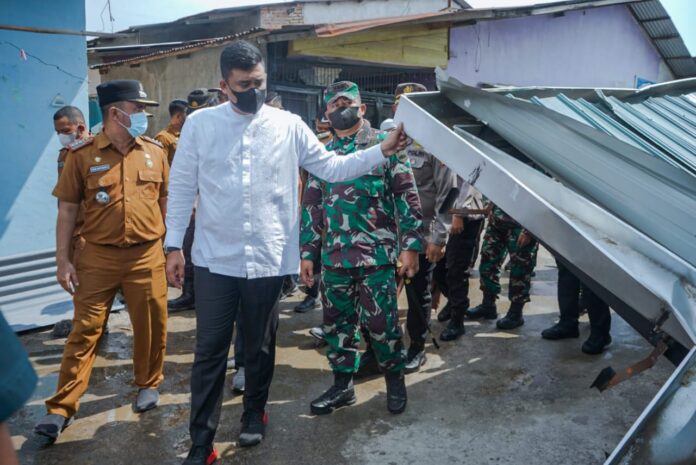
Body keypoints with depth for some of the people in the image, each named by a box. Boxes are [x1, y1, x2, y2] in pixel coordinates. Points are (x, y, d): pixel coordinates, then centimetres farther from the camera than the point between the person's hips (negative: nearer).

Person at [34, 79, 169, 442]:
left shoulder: (154, 151, 5)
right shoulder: (82, 154, -3)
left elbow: (166, 200, 13)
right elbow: (67, 209, 0)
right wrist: (62, 260, -3)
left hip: (147, 255, 2)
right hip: (97, 257, -2)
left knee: (151, 327, 11)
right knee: (85, 330, 4)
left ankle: (148, 384, 33)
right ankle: (61, 408, 15)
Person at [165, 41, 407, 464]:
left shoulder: (289, 125, 2)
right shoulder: (200, 124, 0)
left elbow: (331, 167, 3)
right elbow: (183, 187, 3)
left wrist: (381, 151, -7)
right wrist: (174, 245, 0)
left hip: (268, 260, 1)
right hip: (215, 259, 0)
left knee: (260, 346, 16)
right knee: (210, 350, 5)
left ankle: (255, 412, 40)